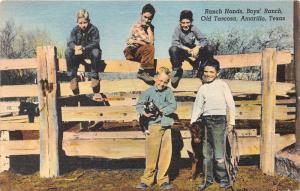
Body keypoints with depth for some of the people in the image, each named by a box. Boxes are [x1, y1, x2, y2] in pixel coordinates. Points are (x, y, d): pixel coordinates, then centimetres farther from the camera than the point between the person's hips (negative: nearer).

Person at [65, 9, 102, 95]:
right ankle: (73, 77, -18)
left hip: (90, 51, -3)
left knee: (96, 52, -36)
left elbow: (95, 43, -23)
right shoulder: (75, 30, -5)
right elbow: (70, 42, -15)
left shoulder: (93, 29, -13)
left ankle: (94, 76, -20)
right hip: (78, 52, 3)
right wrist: (75, 47, -40)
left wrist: (83, 48, -39)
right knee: (68, 51, -24)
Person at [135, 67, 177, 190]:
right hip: (154, 126, -3)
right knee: (152, 155, -1)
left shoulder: (168, 91, 8)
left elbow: (173, 106, -1)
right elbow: (139, 105, -1)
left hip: (166, 126, 3)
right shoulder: (149, 92, 1)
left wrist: (161, 110, -12)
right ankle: (147, 180, 12)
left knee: (166, 154, 5)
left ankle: (163, 180, 17)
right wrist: (144, 112, -21)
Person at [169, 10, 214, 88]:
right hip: (181, 51, -2)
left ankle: (198, 65, 3)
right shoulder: (178, 29, -17)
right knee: (172, 49, -36)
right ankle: (177, 70, -13)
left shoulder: (194, 29, -12)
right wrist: (187, 49, -37)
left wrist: (197, 47, -37)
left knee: (209, 49, -21)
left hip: (193, 50, 2)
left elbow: (204, 40, -16)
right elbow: (174, 42, -27)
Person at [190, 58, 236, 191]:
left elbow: (230, 104, 0)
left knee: (219, 154, -8)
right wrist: (192, 122, 4)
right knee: (207, 152, 9)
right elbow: (197, 106, 13)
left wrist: (231, 121, -3)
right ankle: (208, 179, 21)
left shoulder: (222, 85, 0)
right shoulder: (202, 88, 13)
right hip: (206, 121, 5)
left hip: (219, 120, -5)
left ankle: (224, 180, 6)